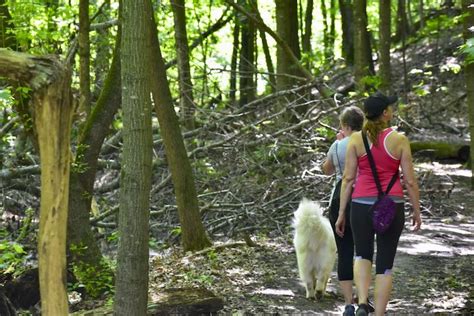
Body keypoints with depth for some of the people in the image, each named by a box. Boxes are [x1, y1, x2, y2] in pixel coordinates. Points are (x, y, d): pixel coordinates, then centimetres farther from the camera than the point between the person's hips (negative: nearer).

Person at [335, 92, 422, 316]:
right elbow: (410, 181, -3)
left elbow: (348, 178, -4)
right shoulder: (399, 140, -6)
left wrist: (341, 213, 3)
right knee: (385, 265, 10)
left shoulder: (356, 139, -4)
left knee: (363, 255, 22)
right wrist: (417, 211, 10)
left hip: (362, 206, 1)